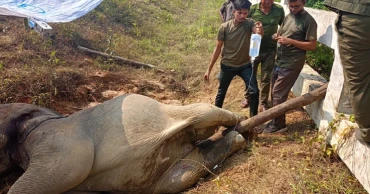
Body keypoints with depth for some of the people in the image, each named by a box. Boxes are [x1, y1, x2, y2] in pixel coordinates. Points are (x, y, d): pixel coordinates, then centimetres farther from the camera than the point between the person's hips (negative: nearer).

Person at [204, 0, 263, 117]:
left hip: (245, 65, 1)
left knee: (254, 92, -7)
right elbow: (218, 49, -8)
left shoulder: (250, 23, -12)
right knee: (221, 92, 14)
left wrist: (260, 30, -61)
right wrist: (209, 69, -6)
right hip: (227, 66, -1)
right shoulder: (225, 27, -15)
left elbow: (258, 32, -35)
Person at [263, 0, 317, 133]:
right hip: (279, 61, 8)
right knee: (274, 93, 11)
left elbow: (312, 45, -13)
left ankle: (279, 124, 6)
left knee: (278, 93, -7)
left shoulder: (309, 21, -9)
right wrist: (276, 36, -4)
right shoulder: (288, 17, 13)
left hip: (292, 64, -8)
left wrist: (291, 41, -20)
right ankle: (276, 120, 24)